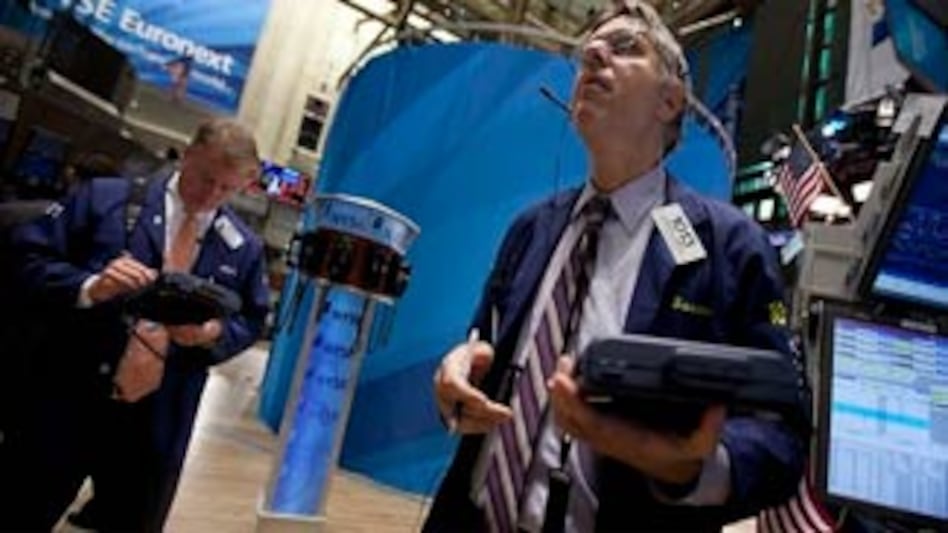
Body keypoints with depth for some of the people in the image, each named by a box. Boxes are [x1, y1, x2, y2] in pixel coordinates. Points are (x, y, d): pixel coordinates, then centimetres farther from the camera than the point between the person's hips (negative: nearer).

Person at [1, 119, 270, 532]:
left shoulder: (245, 249, 3)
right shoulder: (107, 198, -2)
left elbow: (250, 323, 8)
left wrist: (213, 333, -14)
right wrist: (88, 287, -22)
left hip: (157, 425, 2)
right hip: (68, 403, -1)